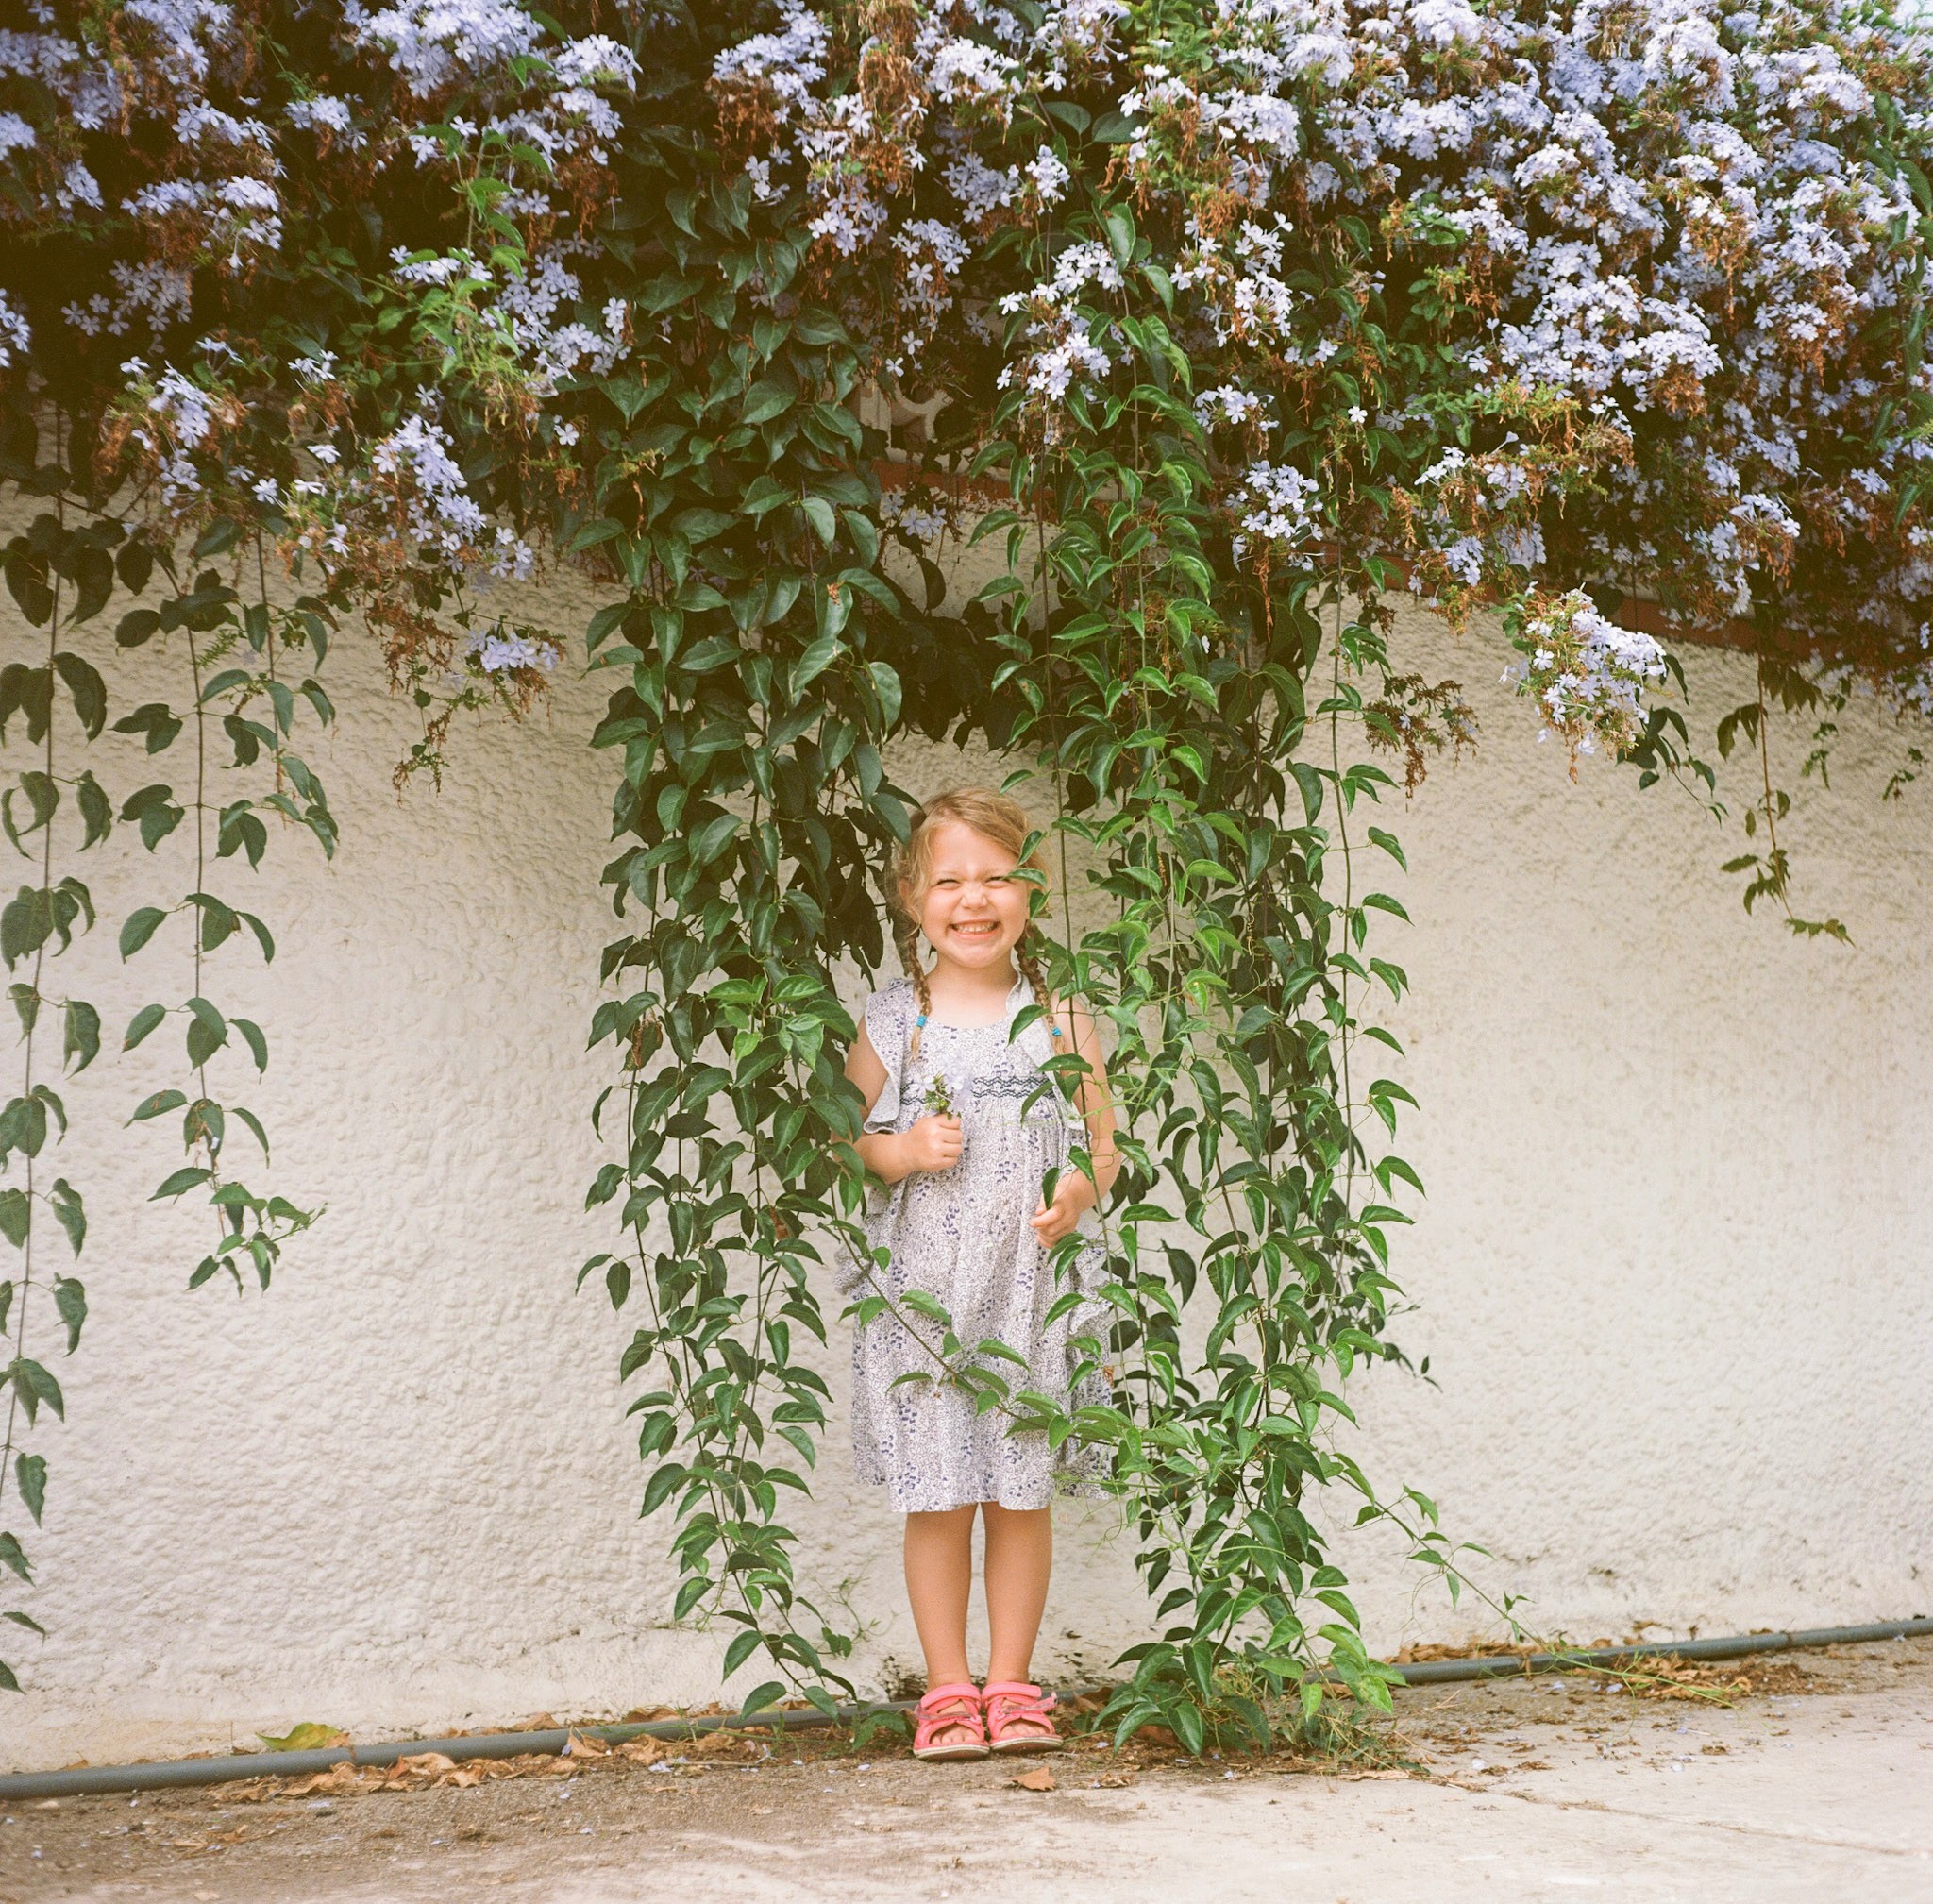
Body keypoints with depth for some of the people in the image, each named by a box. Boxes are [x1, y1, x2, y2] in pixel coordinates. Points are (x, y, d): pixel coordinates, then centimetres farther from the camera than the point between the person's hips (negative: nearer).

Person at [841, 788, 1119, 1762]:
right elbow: (845, 1140, 8)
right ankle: (947, 1690, 14)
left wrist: (1082, 1188, -9)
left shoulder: (1059, 1020, 5)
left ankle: (1010, 1685, 18)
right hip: (923, 1294, -1)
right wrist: (902, 1150, -12)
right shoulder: (892, 1023, 2)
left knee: (1023, 1493, 5)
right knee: (937, 1496, 1)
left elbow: (1103, 1141, 11)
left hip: (1035, 1290, 1)